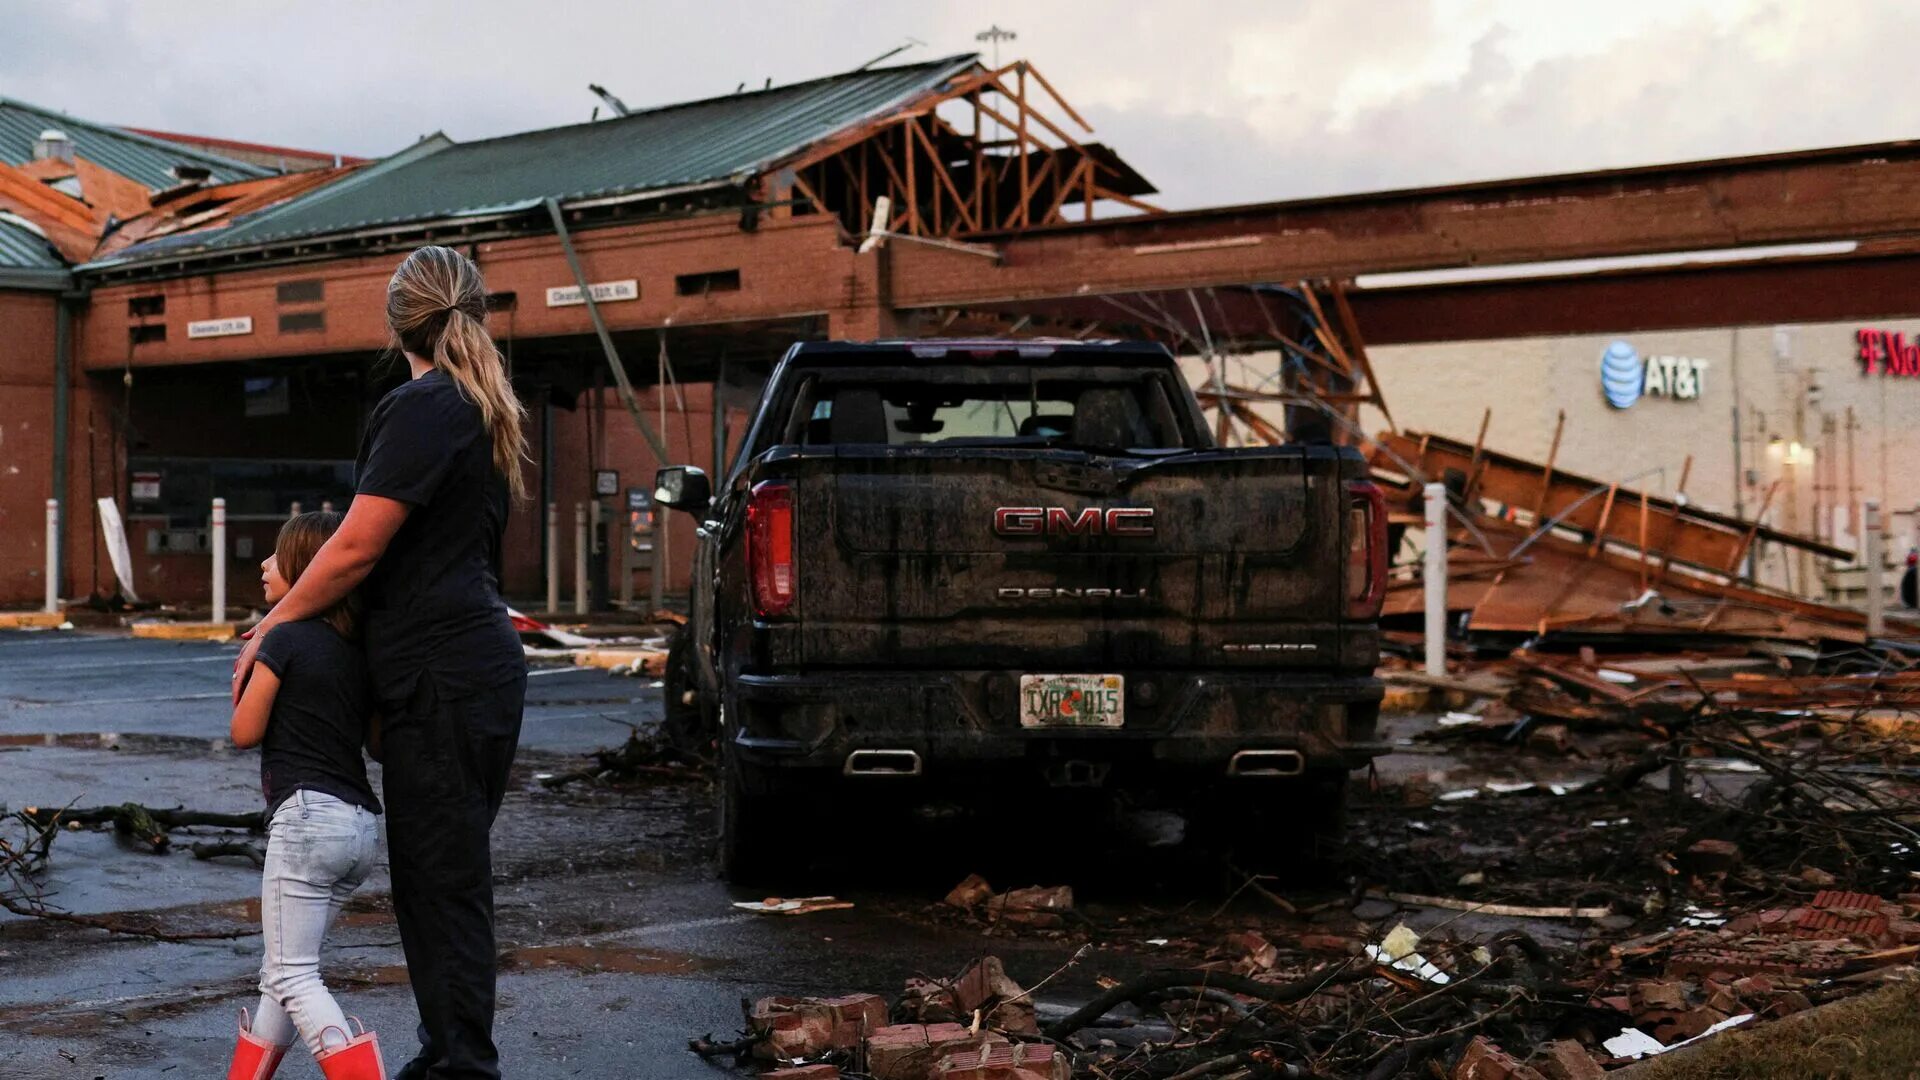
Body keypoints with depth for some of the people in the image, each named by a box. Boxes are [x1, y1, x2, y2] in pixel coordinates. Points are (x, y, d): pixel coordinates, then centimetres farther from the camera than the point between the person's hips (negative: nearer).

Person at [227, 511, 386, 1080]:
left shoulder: (285, 637, -8)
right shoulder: (358, 649, 13)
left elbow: (245, 731, -1)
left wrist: (248, 674, 14)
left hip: (307, 815, -8)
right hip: (362, 825, 8)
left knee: (292, 975, -6)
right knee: (285, 968, 17)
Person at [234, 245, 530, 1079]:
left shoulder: (423, 408, -12)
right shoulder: (481, 410, 17)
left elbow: (357, 548, -16)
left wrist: (271, 627, -3)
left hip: (442, 677, -10)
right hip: (476, 664, 10)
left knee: (443, 880, -5)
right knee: (445, 876, 15)